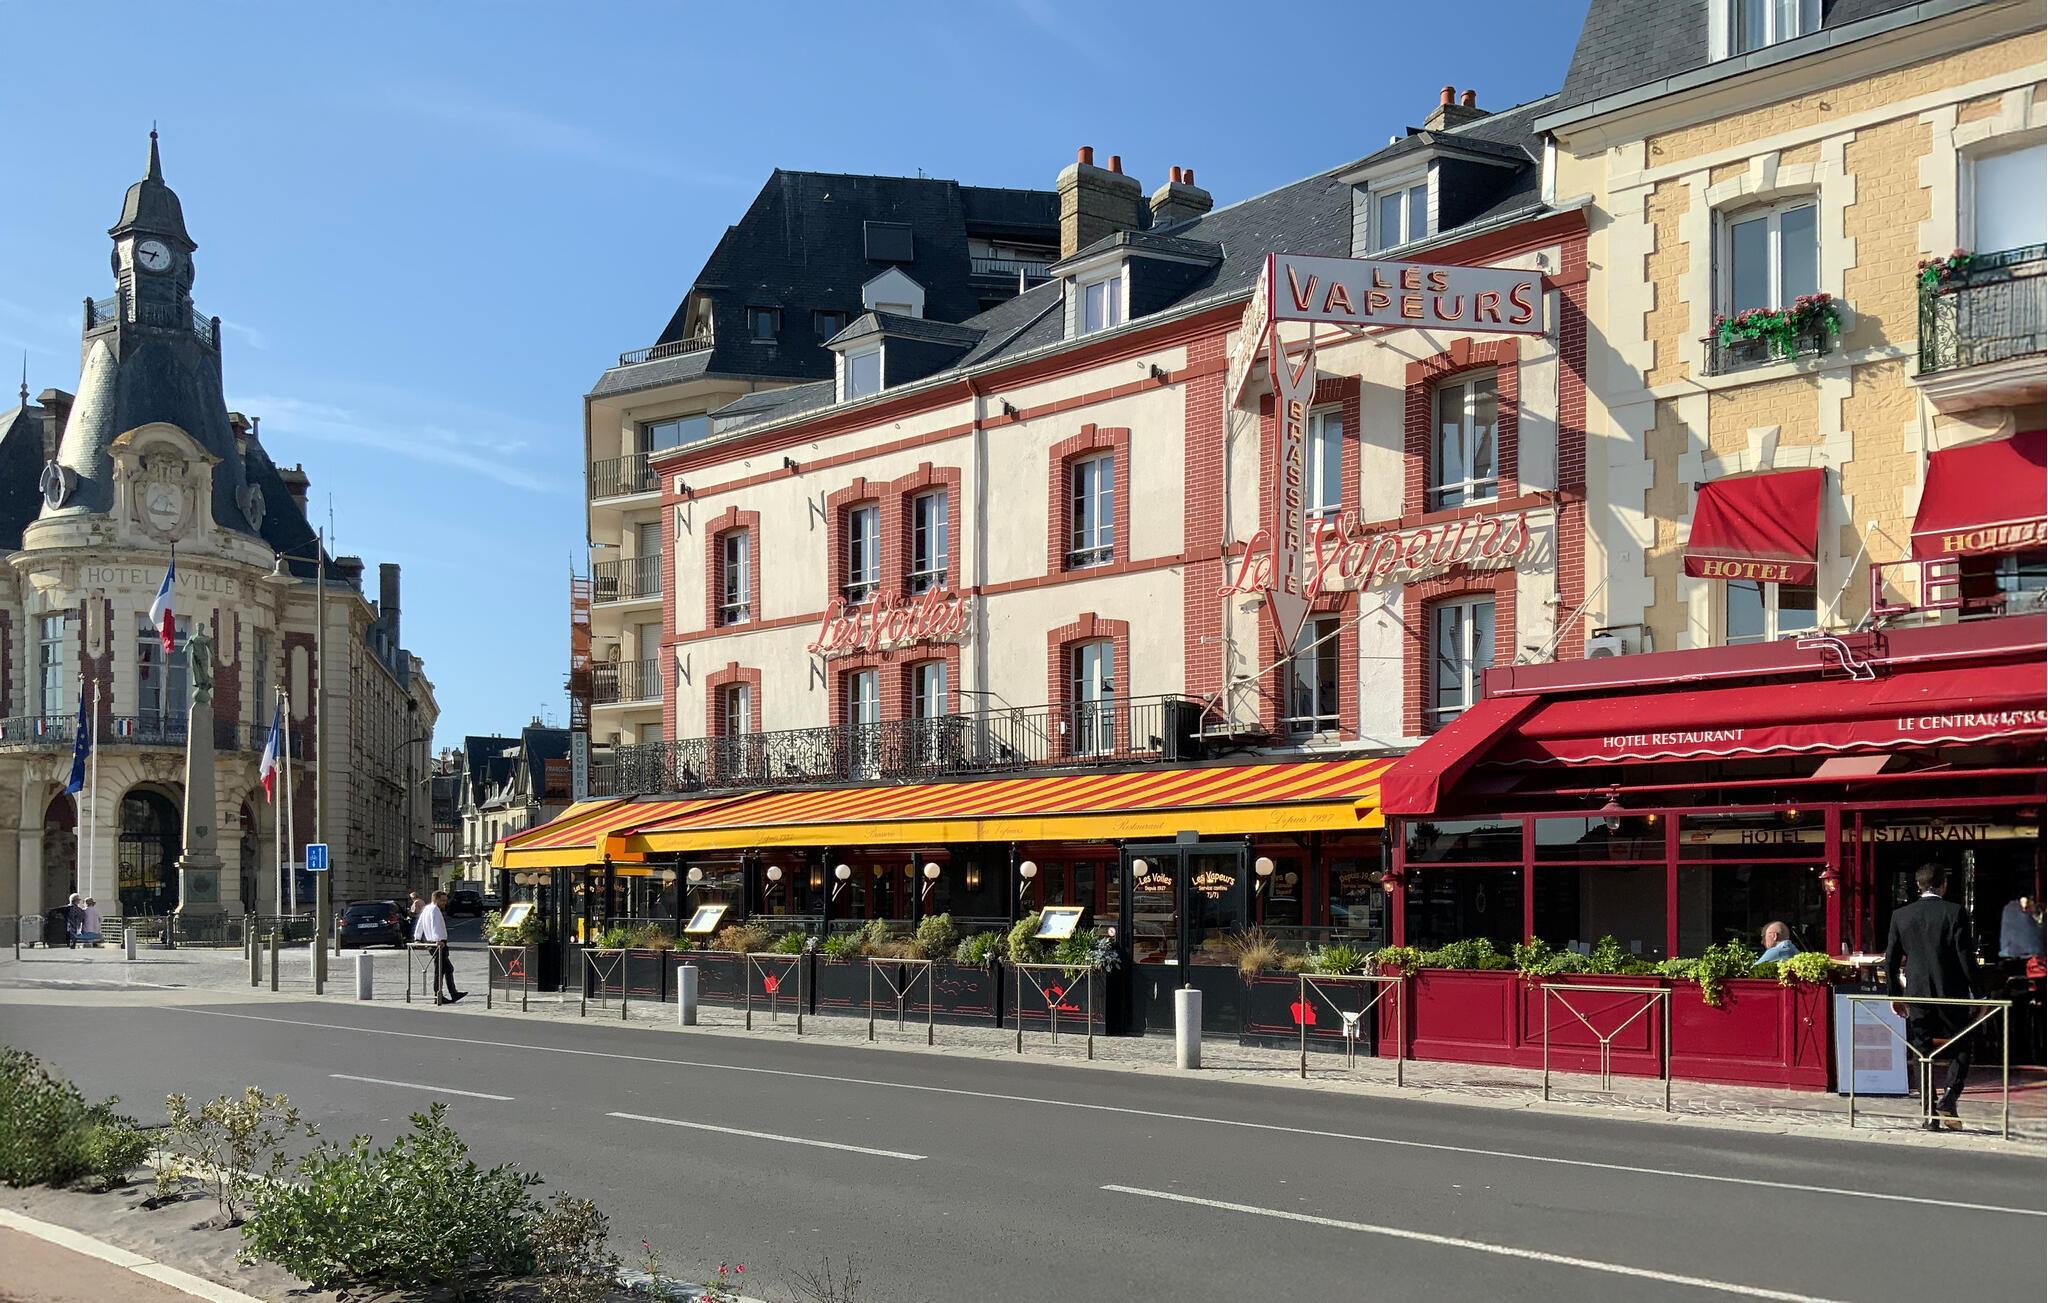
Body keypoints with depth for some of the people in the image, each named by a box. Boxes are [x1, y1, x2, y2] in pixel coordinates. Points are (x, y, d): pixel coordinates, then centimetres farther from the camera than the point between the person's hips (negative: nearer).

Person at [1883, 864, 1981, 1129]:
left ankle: (1929, 1112, 7)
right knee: (1961, 1049, 14)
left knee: (1923, 1055, 9)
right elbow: (1965, 957, -9)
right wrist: (1976, 993, -1)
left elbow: (1890, 960, 5)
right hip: (1952, 994, -2)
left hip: (1917, 996, 2)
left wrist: (1894, 994, 16)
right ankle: (1949, 1097, -4)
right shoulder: (1955, 913, -7)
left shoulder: (1900, 915, 2)